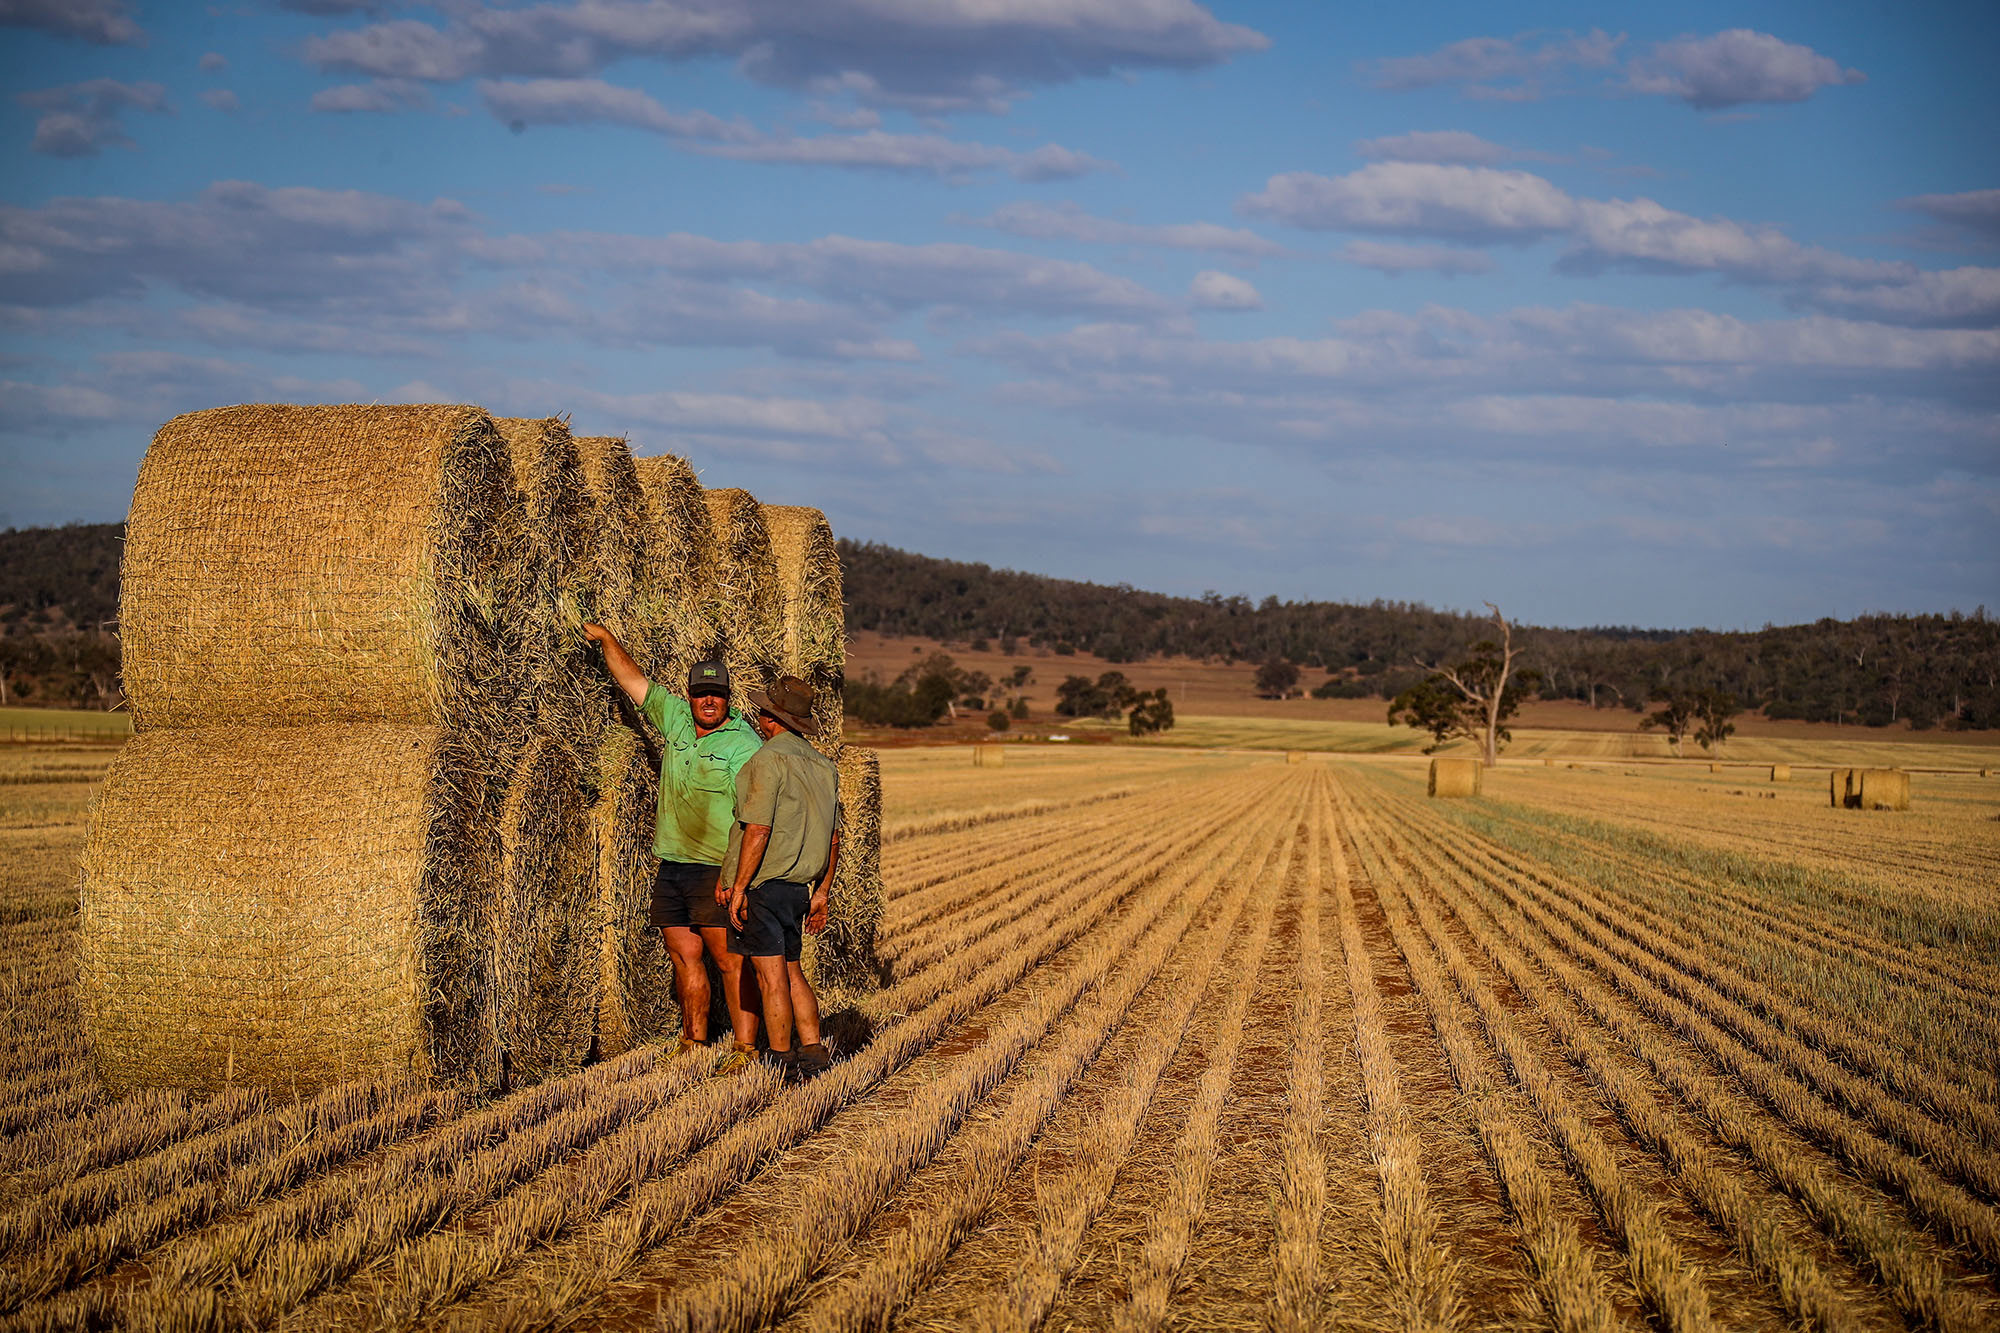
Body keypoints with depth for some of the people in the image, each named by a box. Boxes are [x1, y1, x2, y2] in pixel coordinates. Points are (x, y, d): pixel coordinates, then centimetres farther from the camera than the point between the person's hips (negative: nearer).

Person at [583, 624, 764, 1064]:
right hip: (671, 868, 7)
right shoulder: (677, 721, 11)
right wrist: (606, 638, 24)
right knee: (684, 956, 9)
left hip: (717, 873, -7)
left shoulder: (744, 746, -9)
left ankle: (746, 1049, -7)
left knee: (730, 960, -8)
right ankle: (692, 1044, 18)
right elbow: (635, 682, 24)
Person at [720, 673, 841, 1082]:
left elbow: (758, 830, -19)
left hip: (762, 884, -8)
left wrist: (739, 887, -16)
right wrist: (823, 892, 20)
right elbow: (834, 836, 15)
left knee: (771, 975, -4)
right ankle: (813, 1050, 13)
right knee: (791, 972, 16)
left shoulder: (768, 760, -14)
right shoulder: (823, 765, 12)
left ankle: (782, 1063, -1)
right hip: (799, 886, 8)